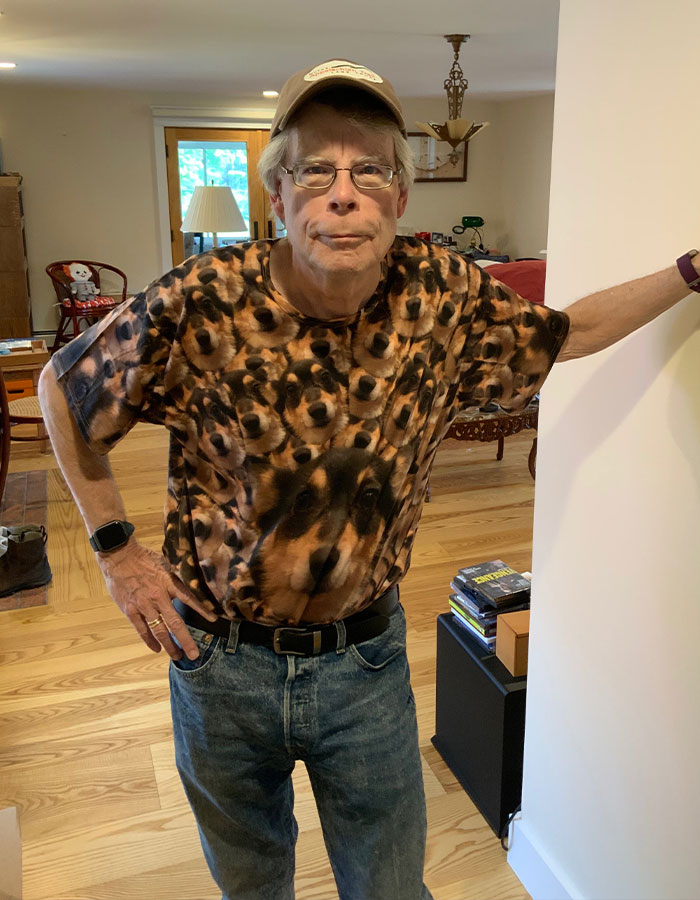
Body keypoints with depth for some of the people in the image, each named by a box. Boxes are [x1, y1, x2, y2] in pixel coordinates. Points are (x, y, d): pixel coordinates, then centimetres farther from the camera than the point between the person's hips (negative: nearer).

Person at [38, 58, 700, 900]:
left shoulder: (443, 292, -12)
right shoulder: (200, 302, -20)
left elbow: (562, 333, 7)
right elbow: (63, 389, -4)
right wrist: (117, 549, -6)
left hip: (366, 654, 1)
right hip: (223, 655, 0)